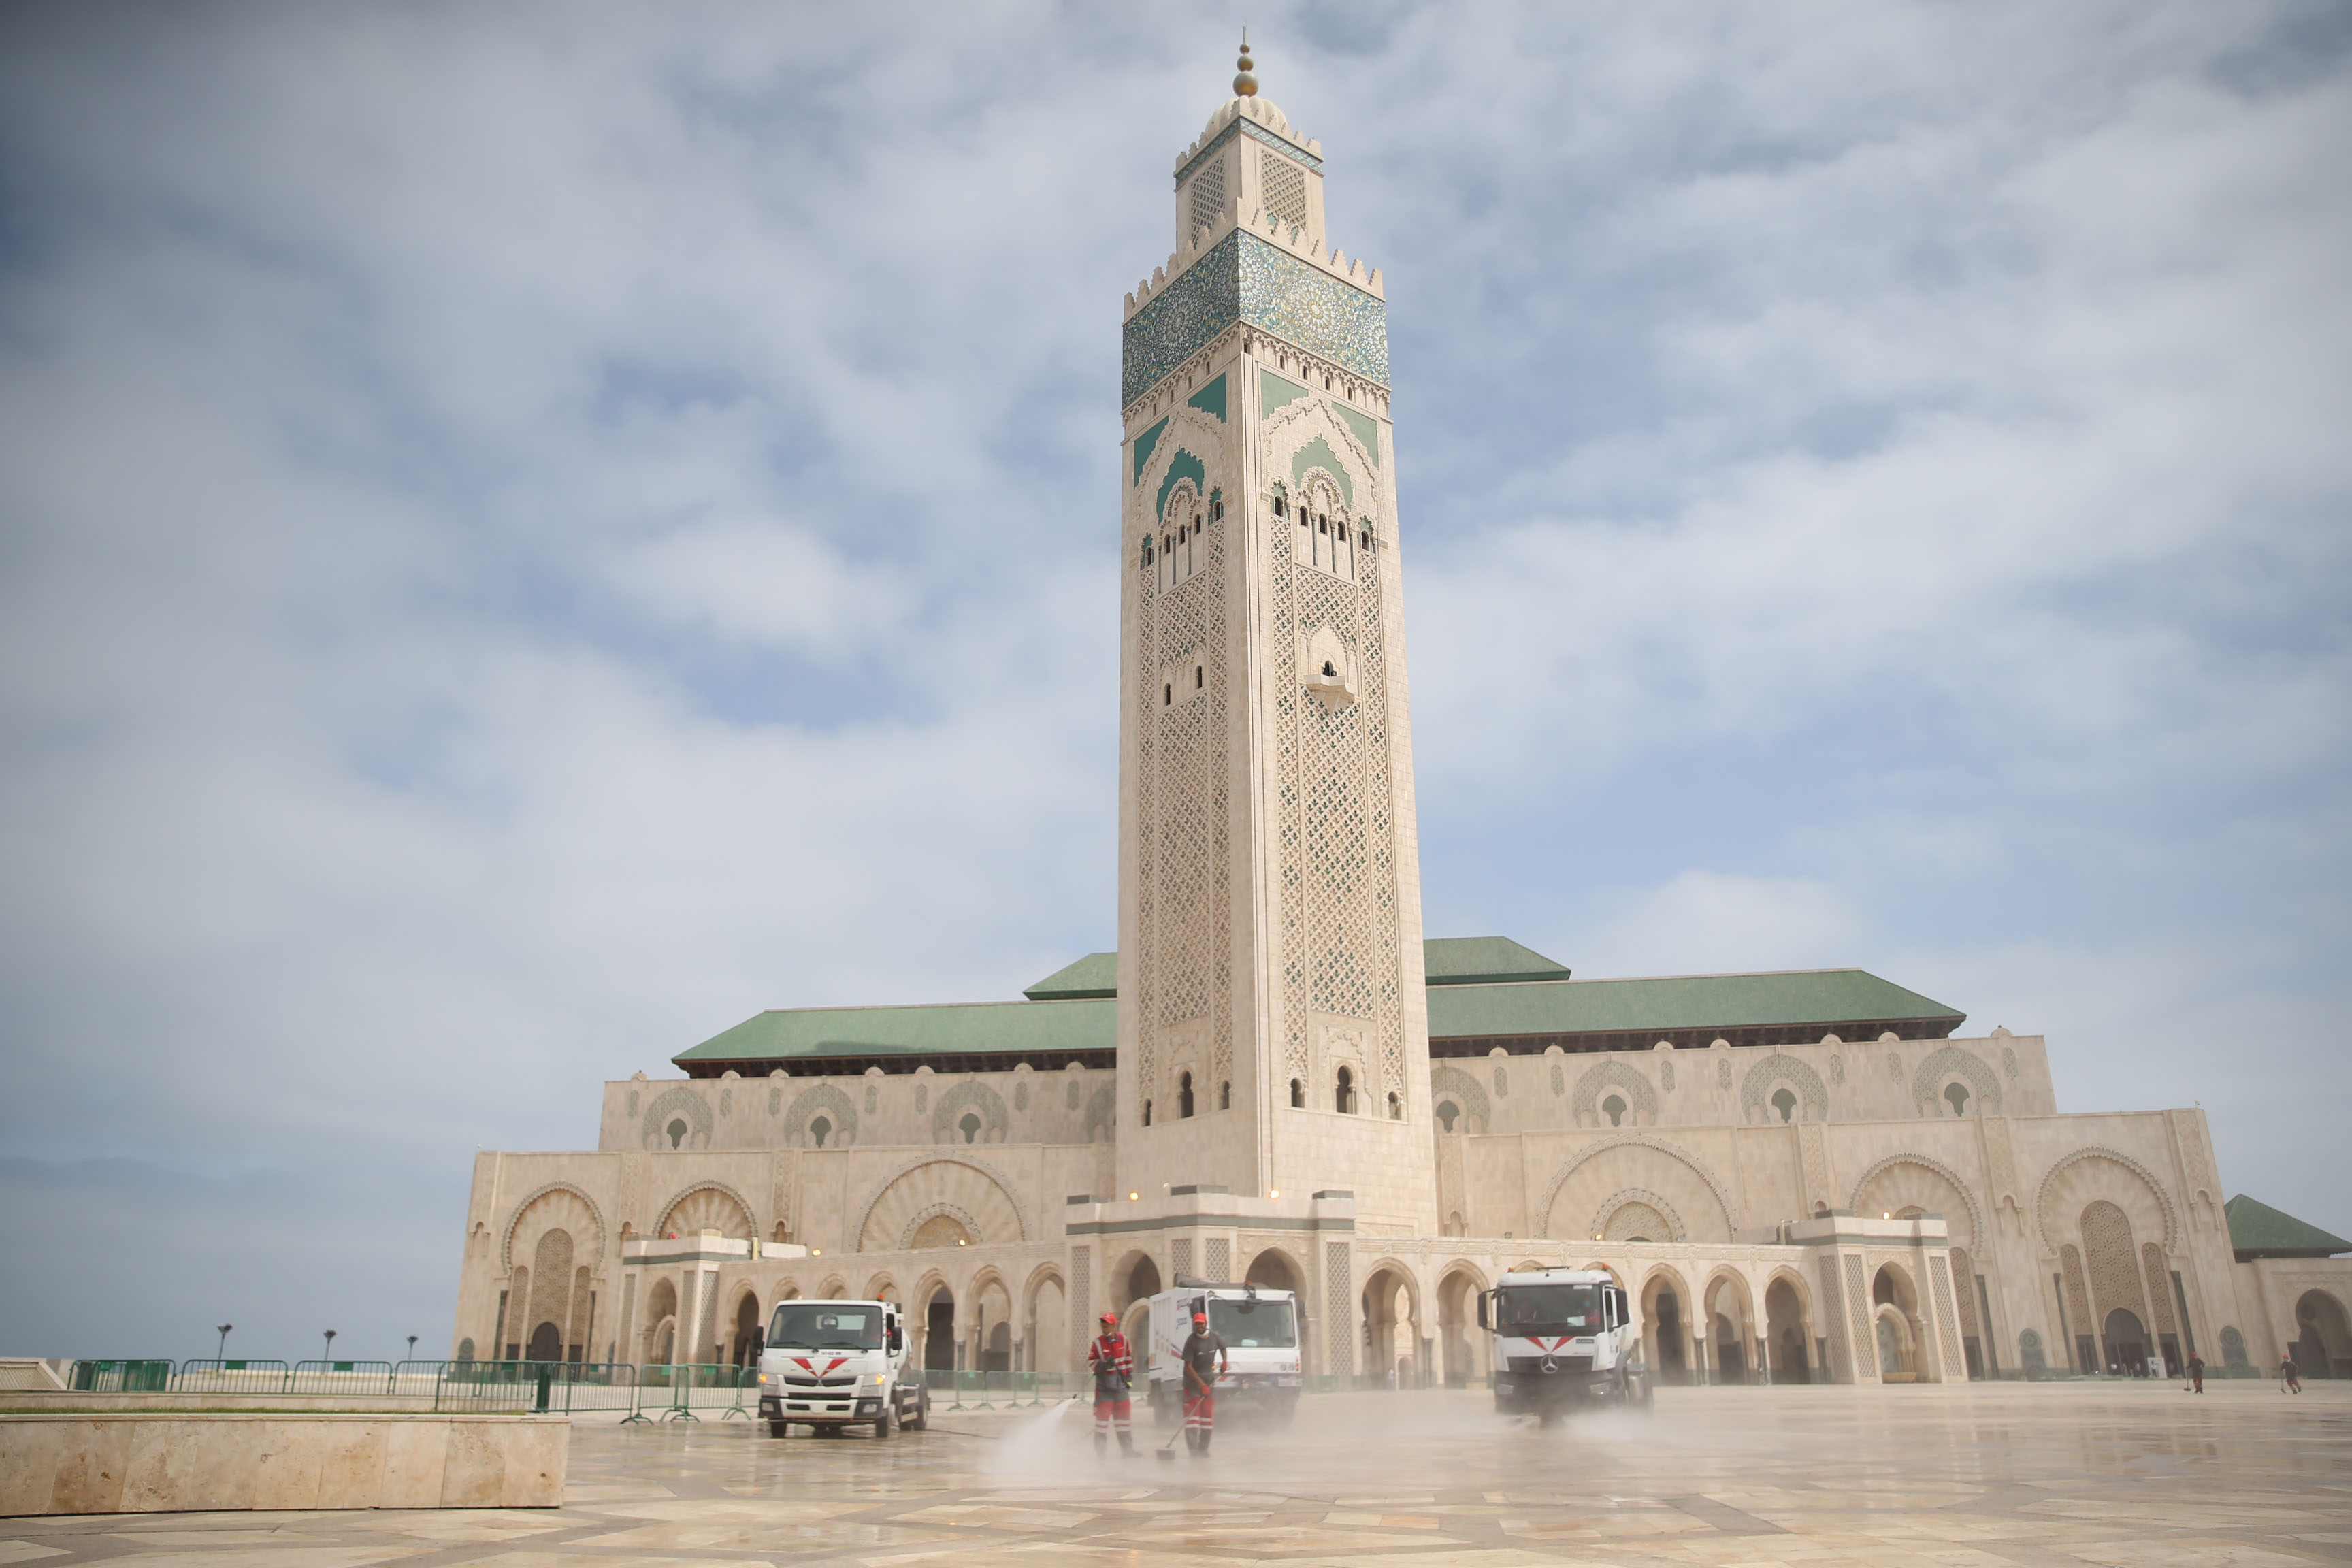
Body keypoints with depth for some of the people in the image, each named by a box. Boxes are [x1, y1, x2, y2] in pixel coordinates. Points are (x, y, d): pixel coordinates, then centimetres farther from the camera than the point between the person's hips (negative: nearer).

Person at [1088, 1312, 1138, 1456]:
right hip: (1104, 1385, -3)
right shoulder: (1098, 1342, -7)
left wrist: (1130, 1376, 10)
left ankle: (1128, 1450, 16)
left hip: (1121, 1384, 3)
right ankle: (1101, 1451, 5)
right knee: (1102, 1415, -5)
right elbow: (1090, 1364, -5)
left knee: (1124, 1415, 7)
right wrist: (1104, 1364, -21)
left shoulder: (1123, 1340, 3)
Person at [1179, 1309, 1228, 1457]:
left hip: (1210, 1379, 5)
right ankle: (1193, 1448, -13)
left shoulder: (1214, 1337, 2)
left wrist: (1225, 1361, 5)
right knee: (1192, 1413, -11)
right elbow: (1188, 1367, -16)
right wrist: (1201, 1384, -21)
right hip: (1193, 1381, -5)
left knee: (1208, 1415, 6)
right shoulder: (1191, 1342, -14)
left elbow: (1223, 1347, 25)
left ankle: (1203, 1448, 13)